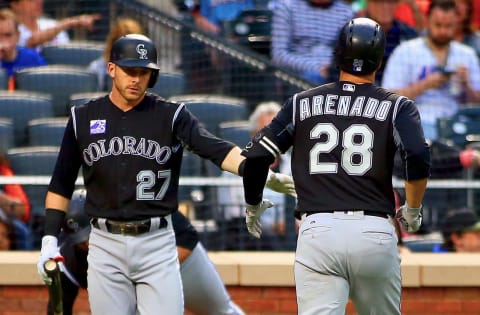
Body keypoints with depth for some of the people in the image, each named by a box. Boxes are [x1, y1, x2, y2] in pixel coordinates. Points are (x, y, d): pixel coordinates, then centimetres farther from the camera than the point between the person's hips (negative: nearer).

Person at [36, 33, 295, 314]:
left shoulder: (171, 115, -1)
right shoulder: (83, 118, 5)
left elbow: (215, 148, -17)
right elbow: (62, 184, 12)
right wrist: (50, 239, 3)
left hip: (157, 242, -1)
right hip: (106, 245, 1)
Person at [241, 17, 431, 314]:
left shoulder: (302, 103, 11)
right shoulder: (397, 106, 6)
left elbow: (256, 156, 6)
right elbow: (418, 158, -11)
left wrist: (253, 206, 23)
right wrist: (413, 210, 6)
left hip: (317, 231, 0)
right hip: (375, 233, 0)